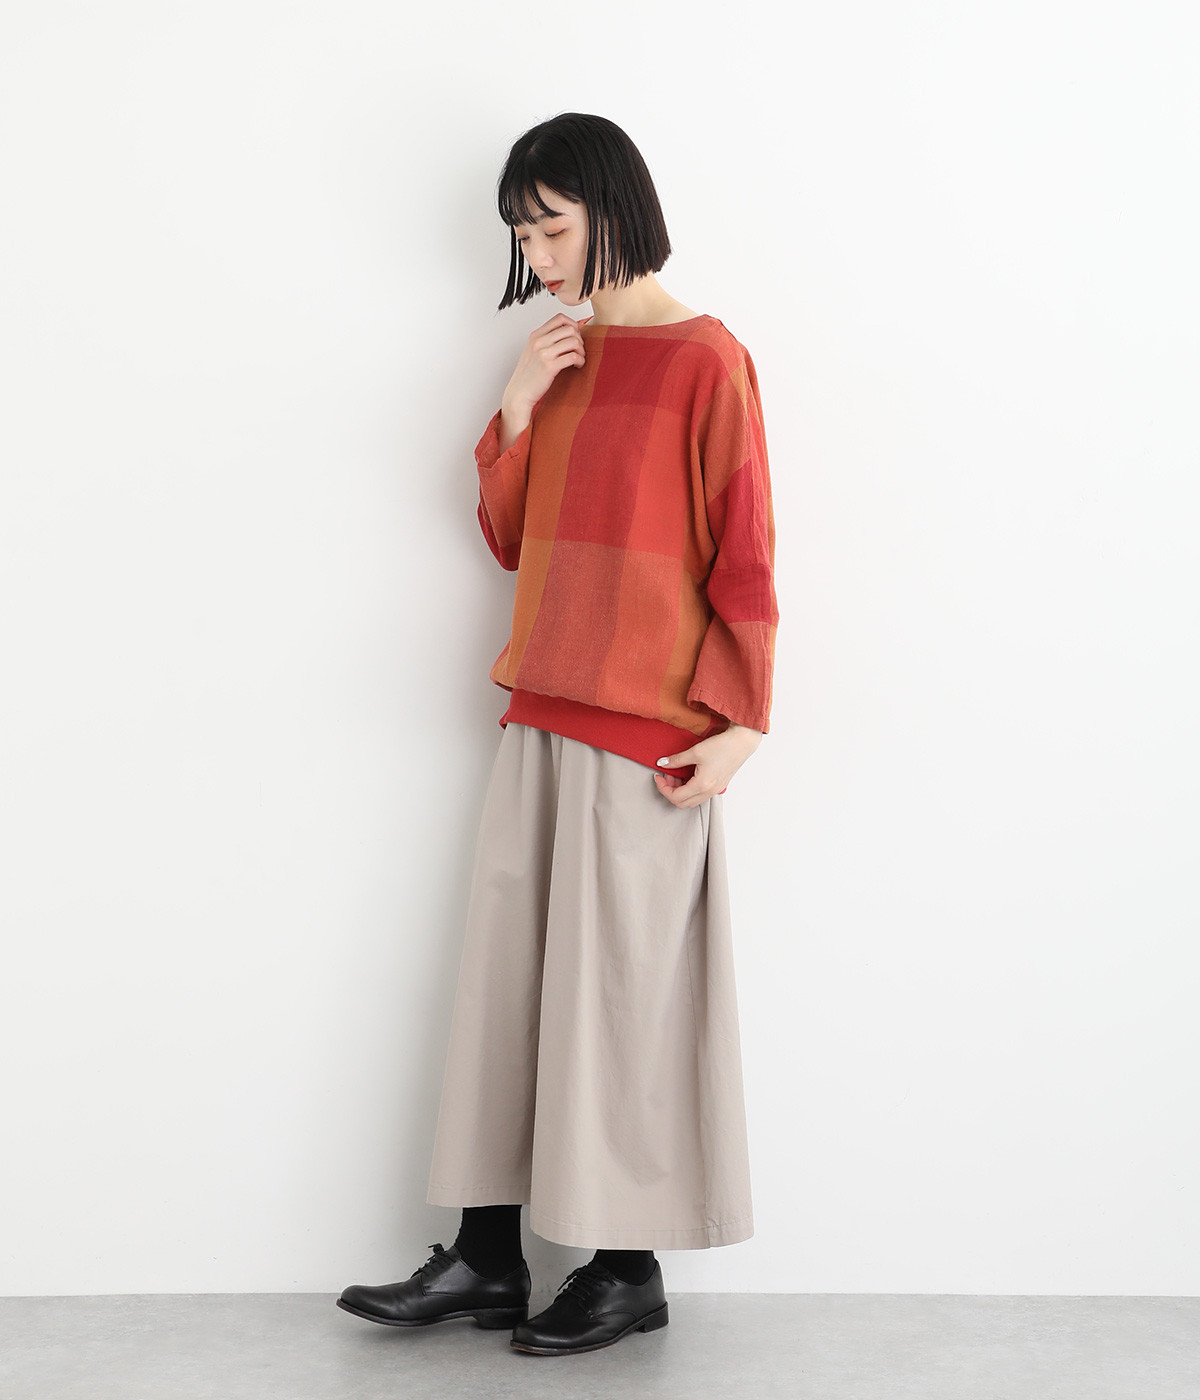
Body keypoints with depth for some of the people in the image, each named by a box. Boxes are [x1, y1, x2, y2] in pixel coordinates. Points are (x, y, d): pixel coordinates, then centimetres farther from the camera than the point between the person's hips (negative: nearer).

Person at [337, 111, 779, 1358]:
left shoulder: (704, 358, -8)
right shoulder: (561, 356, 14)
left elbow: (744, 551, -10)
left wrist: (740, 719, -15)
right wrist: (516, 415, 1)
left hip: (648, 731, -7)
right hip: (543, 713, 8)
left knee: (621, 988, 0)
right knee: (505, 975, 8)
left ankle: (630, 1269, 15)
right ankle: (485, 1258, 18)